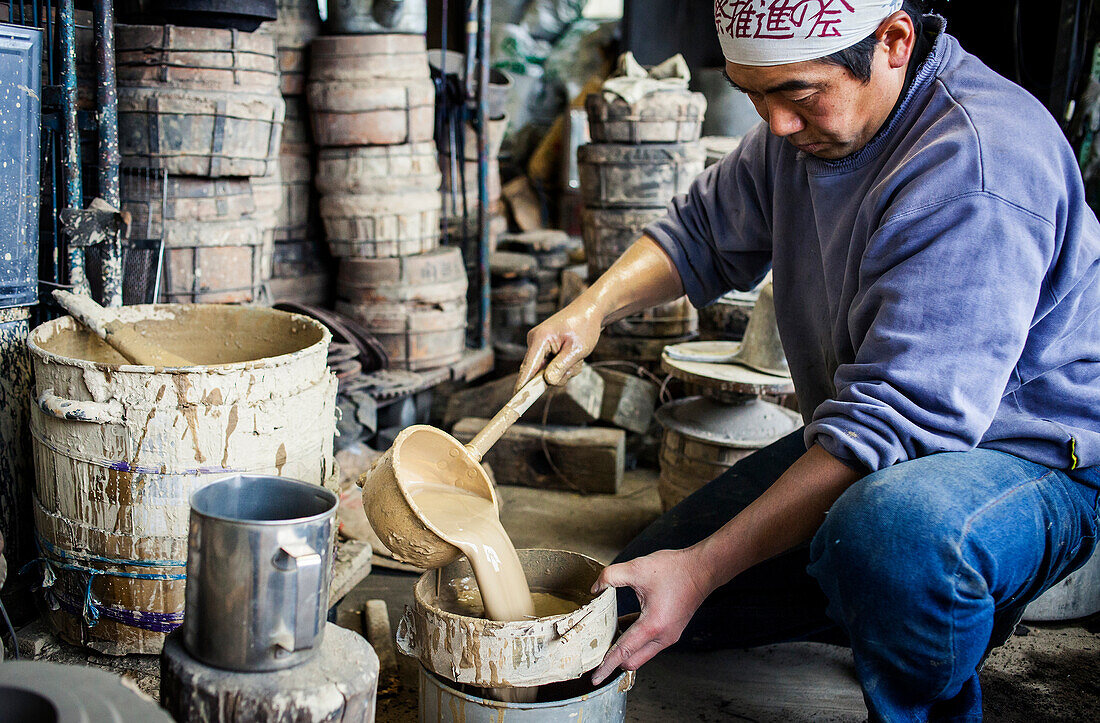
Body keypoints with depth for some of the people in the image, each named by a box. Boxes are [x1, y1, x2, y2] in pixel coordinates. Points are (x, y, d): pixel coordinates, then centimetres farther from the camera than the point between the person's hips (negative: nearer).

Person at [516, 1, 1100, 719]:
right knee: (641, 594, 7)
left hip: (1037, 463, -8)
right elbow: (704, 230, 16)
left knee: (890, 530, -43)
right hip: (858, 445, 8)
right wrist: (593, 306, -3)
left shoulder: (975, 162, -29)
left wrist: (704, 567, -32)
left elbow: (893, 419, -33)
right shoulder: (807, 123, 0)